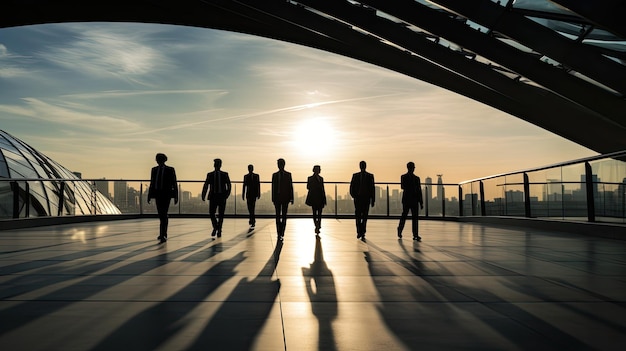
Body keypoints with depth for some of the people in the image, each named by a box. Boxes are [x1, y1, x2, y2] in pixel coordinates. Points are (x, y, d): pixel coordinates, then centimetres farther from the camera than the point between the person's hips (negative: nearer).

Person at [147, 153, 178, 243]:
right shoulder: (154, 170, 10)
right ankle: (164, 234, 25)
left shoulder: (170, 170, 0)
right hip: (157, 194, 4)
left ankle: (162, 235, -12)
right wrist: (149, 196, 8)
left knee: (163, 215, -12)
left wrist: (176, 197, -4)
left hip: (166, 194, -4)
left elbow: (174, 184, 0)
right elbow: (152, 183, 12)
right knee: (161, 215, 12)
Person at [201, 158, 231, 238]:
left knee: (221, 215, 2)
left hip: (222, 197, -1)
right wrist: (203, 195, -3)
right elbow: (206, 185, 6)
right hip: (213, 196, 1)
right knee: (211, 213, -3)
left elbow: (228, 185, 2)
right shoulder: (210, 174, 7)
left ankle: (219, 230, 15)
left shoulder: (225, 174, 5)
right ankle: (215, 228, 21)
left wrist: (227, 193, -13)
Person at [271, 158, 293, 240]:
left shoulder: (288, 175, 4)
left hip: (285, 198, -1)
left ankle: (282, 233, 5)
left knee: (284, 216, 1)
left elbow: (290, 186, 2)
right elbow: (273, 187, 6)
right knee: (278, 216, 2)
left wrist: (291, 198, -3)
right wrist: (273, 198, 2)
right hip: (277, 198, 1)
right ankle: (279, 233, 7)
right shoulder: (274, 175, 7)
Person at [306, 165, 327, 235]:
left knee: (319, 213, -1)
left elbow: (323, 189, 12)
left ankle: (318, 227, 3)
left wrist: (324, 200, 9)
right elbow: (308, 187, -4)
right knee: (315, 213, 0)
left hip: (320, 198, 3)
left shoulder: (321, 178, 12)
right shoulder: (310, 178, 4)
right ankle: (317, 227, 7)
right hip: (313, 198, -2)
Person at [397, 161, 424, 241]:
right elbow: (402, 187, -14)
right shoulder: (403, 177, 2)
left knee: (415, 217, -1)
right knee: (404, 216, 3)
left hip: (414, 200, 3)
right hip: (406, 200, -3)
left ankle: (415, 235, -2)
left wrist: (421, 203, 10)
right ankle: (399, 231, 22)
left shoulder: (416, 178, 13)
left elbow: (419, 191, 13)